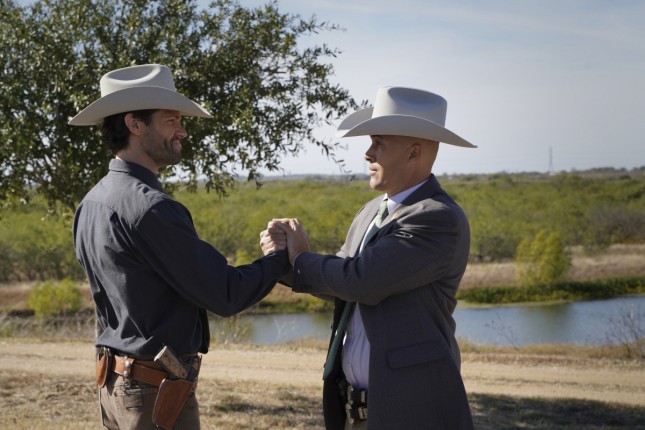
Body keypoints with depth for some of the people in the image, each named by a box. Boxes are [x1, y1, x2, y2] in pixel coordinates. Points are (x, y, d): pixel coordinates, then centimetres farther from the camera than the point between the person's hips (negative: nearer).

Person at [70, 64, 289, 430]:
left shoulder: (91, 204, 8)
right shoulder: (150, 208, -20)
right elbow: (225, 296, -17)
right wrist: (281, 257, -2)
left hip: (114, 382, 9)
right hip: (158, 391, -9)